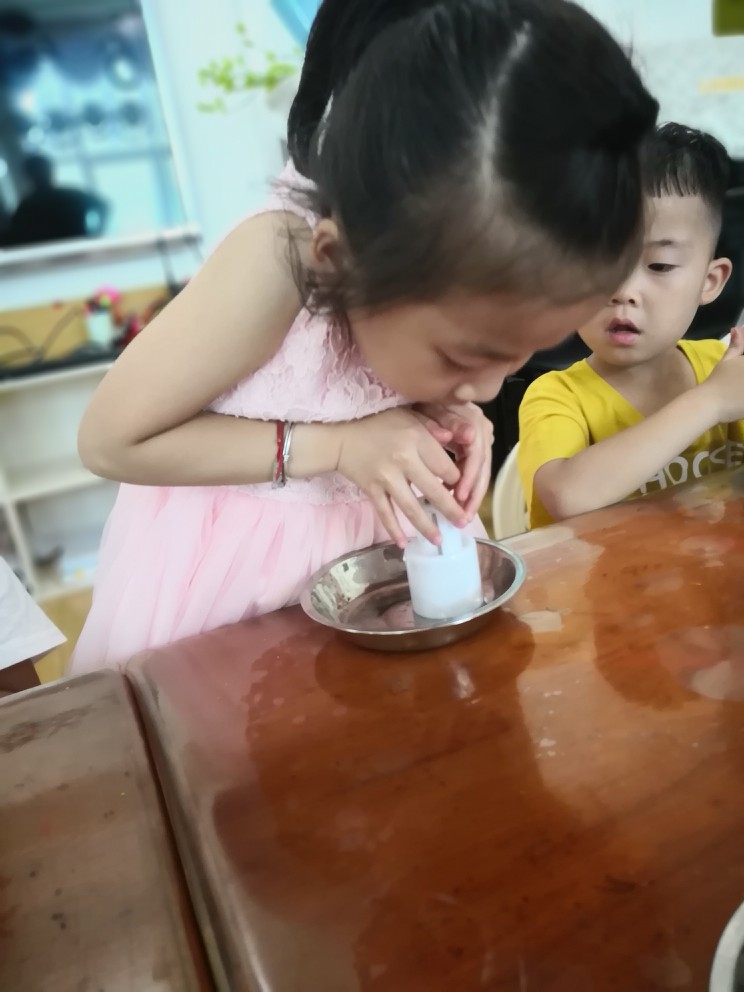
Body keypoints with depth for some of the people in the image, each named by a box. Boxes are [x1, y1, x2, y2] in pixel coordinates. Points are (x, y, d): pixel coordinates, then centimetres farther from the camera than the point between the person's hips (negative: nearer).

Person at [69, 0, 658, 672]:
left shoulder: (460, 259, -17)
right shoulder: (277, 265, -34)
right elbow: (110, 441, -23)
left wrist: (451, 414, -19)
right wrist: (333, 446, -30)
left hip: (384, 525, 4)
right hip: (230, 550, -3)